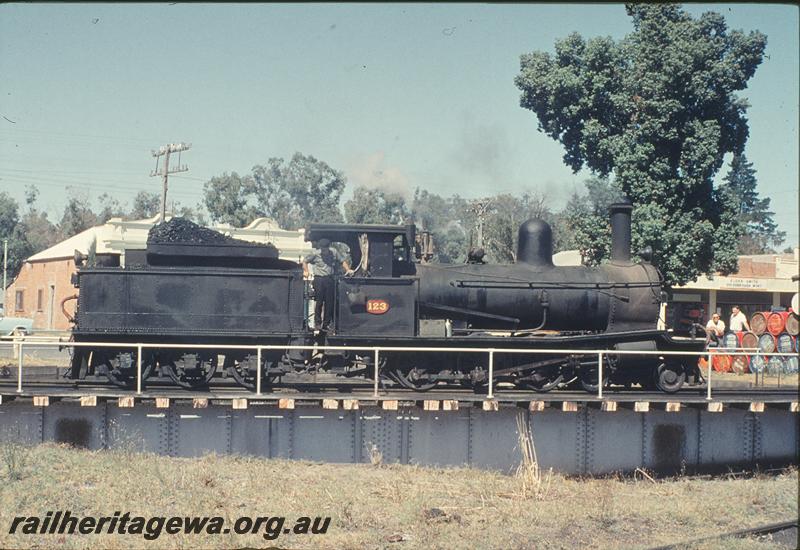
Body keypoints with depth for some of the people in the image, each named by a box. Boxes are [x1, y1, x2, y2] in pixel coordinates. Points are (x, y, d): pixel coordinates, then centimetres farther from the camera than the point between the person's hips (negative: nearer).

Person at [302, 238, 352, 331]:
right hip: (319, 279, -2)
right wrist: (306, 271, 1)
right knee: (319, 302, -2)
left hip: (330, 279, 2)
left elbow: (343, 261, 11)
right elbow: (305, 261, 11)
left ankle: (326, 324, 9)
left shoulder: (334, 252, 5)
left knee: (329, 302, 2)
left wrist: (348, 270, -3)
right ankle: (317, 323, 5)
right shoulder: (315, 254, 2)